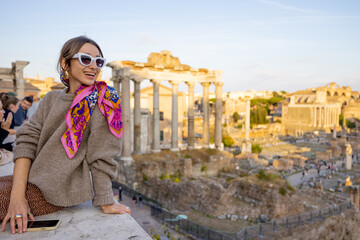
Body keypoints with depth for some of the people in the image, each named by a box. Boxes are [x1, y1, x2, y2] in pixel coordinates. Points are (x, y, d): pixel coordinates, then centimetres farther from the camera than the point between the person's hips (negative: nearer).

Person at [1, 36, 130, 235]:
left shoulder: (102, 101, -11)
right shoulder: (52, 99, 7)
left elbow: (101, 158, -13)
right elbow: (27, 141, -3)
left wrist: (105, 203, -9)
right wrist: (17, 195, -14)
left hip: (57, 190, -6)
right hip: (32, 179, 6)